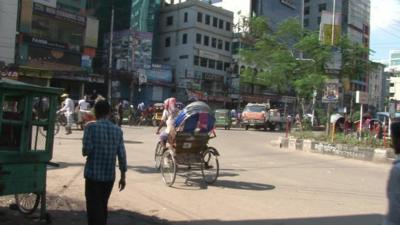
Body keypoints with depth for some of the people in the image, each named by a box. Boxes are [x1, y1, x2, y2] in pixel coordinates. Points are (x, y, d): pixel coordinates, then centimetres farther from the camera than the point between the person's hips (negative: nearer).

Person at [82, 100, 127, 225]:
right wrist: (123, 176, 8)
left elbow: (86, 150, -16)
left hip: (93, 174, -4)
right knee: (103, 206, 20)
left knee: (94, 207, 1)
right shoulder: (117, 130, 3)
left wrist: (85, 151, 9)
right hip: (110, 175, 4)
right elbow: (122, 155, 2)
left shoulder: (91, 127, -9)